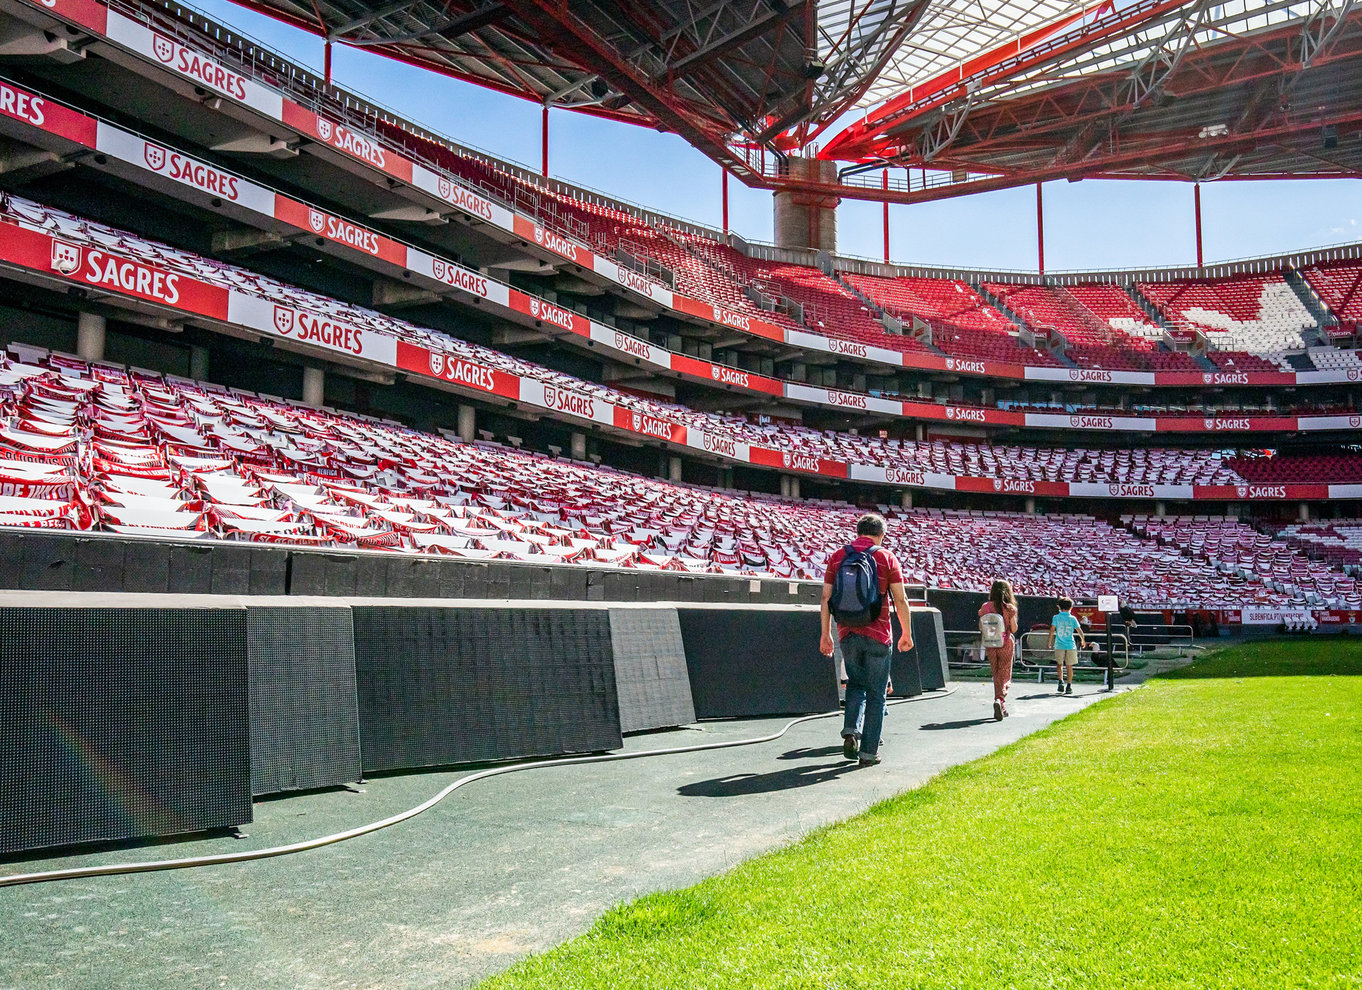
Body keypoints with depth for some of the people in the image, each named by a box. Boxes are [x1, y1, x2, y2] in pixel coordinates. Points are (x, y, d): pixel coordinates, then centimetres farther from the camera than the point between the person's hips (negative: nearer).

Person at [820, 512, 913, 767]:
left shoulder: (837, 557, 4)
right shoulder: (886, 558, -2)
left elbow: (826, 599, 4)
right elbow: (900, 600, -3)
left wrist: (826, 634, 11)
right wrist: (907, 633, 8)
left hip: (848, 636, 3)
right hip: (878, 636, -3)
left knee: (855, 684, 22)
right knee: (876, 693, 8)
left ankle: (851, 731, 1)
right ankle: (868, 752, 10)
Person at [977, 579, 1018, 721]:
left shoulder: (985, 607, -3)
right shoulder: (1009, 608, -10)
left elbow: (981, 628, -1)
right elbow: (1014, 629, -7)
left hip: (990, 646, 3)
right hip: (1006, 645, -3)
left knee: (996, 676, 14)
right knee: (1005, 675, 5)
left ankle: (1002, 708, 19)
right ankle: (999, 700, -20)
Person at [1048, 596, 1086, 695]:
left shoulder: (1056, 617, -1)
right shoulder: (1072, 618, 0)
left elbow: (1052, 629, -6)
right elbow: (1079, 630, 4)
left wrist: (1050, 641, 4)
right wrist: (1083, 640, 20)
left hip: (1059, 645, 0)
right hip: (1070, 646, 0)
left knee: (1059, 664, 16)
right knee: (1069, 666, 7)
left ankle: (1061, 681, 1)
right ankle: (1069, 686, 5)